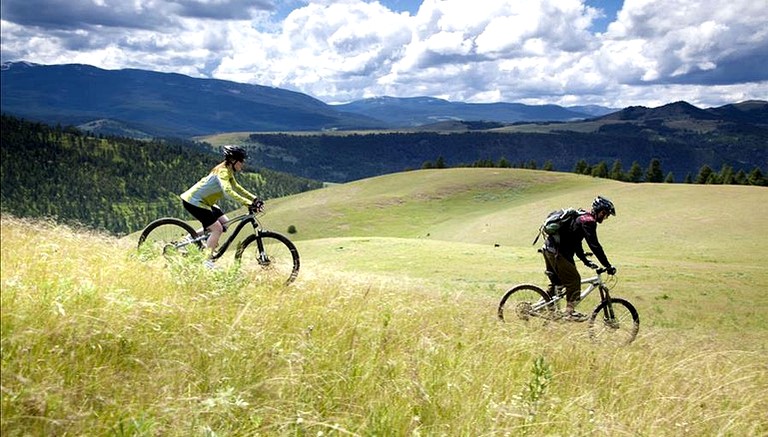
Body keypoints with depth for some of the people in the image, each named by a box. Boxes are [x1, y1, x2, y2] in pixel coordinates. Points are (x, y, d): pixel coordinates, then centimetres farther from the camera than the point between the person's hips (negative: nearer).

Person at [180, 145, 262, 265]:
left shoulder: (228, 171, 7)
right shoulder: (222, 171, -23)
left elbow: (237, 188, 17)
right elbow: (228, 191, -38)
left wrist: (254, 199, 6)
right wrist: (248, 203, -43)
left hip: (203, 201, 10)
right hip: (193, 202, -10)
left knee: (225, 223, 8)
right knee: (217, 228, -14)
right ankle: (206, 261, -7)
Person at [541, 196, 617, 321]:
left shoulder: (581, 218, 19)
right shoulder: (589, 221, -13)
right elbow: (595, 246, -19)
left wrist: (586, 261, 25)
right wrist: (608, 266, -16)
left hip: (549, 249, 10)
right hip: (556, 253, -10)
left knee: (557, 281, 21)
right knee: (574, 280, -2)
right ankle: (569, 313, 5)